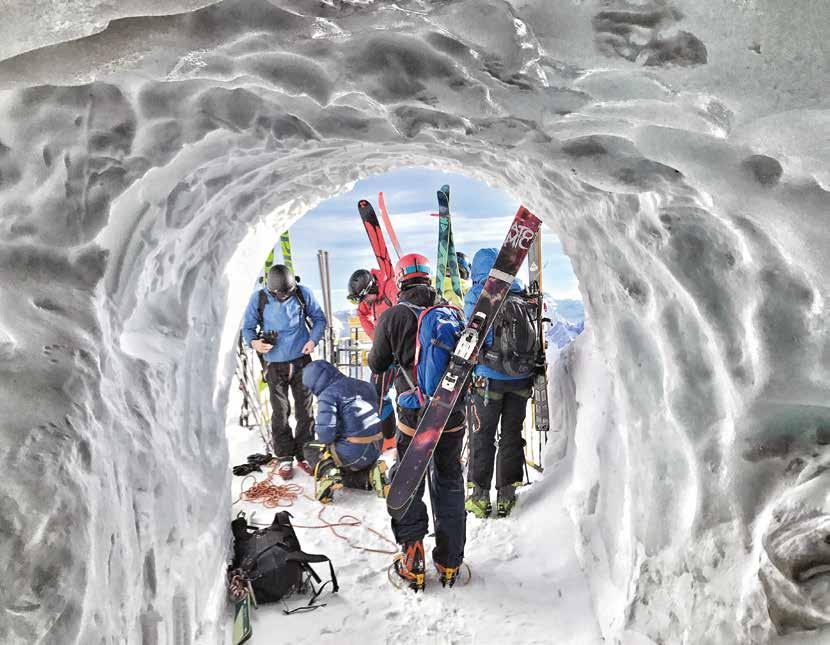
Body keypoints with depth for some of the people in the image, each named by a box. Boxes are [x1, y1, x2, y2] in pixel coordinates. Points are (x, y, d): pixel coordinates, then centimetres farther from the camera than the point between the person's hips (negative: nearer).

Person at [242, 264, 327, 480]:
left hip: (301, 361, 1)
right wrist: (254, 342, -21)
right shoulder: (259, 298, -9)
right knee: (280, 413, 2)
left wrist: (313, 339, -12)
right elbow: (247, 327, 1)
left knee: (304, 410, 7)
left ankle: (304, 454, 21)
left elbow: (319, 318, 5)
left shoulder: (303, 294, -7)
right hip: (275, 365, -1)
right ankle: (284, 457, 15)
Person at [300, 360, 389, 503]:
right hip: (375, 452, 6)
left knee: (310, 448, 20)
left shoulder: (328, 394, -13)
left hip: (352, 455, -6)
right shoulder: (365, 386, 8)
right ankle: (370, 474, 6)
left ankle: (327, 471, -6)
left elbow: (325, 435, -20)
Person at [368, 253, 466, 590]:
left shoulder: (393, 316, -9)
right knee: (449, 484, 18)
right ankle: (449, 561, 27)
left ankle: (412, 563, 17)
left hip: (414, 418, -3)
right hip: (453, 415, 3)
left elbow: (376, 364, 2)